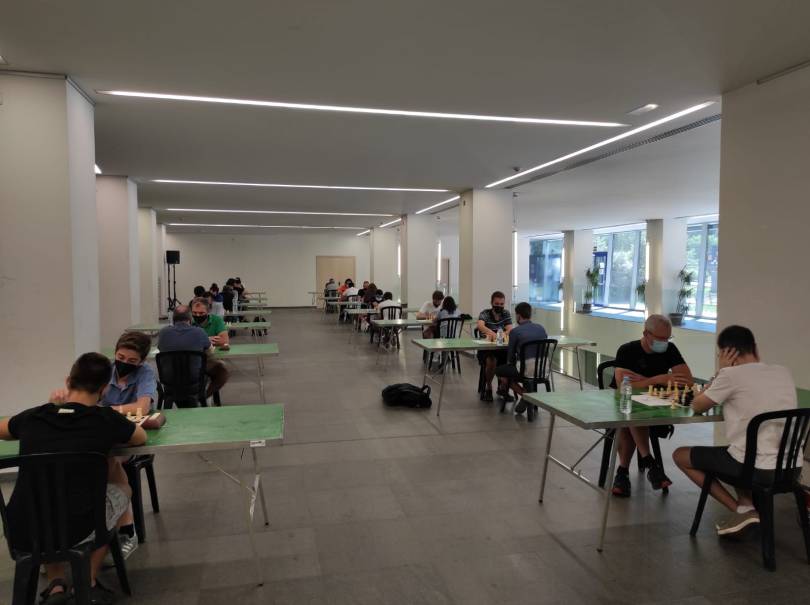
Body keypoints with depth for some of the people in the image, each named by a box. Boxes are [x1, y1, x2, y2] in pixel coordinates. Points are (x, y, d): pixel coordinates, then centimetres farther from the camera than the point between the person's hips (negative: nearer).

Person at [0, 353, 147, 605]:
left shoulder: (33, 416, 4)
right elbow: (141, 438, 14)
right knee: (121, 487, 26)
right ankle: (89, 584, 25)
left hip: (20, 535, 4)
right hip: (74, 533, -3)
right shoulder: (106, 419, -6)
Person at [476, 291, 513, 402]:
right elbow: (480, 325, -27)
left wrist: (497, 336, -29)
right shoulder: (485, 313, -4)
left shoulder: (506, 314, 7)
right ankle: (488, 388, -8)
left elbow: (509, 331, -9)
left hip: (502, 348, 3)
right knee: (491, 360, -33)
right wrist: (491, 332, -49)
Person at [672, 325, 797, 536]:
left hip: (756, 468, -7)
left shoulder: (732, 374, -12)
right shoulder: (783, 373, 6)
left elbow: (697, 407, 2)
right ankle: (748, 504, 16)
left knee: (680, 455, 13)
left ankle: (742, 509, 8)